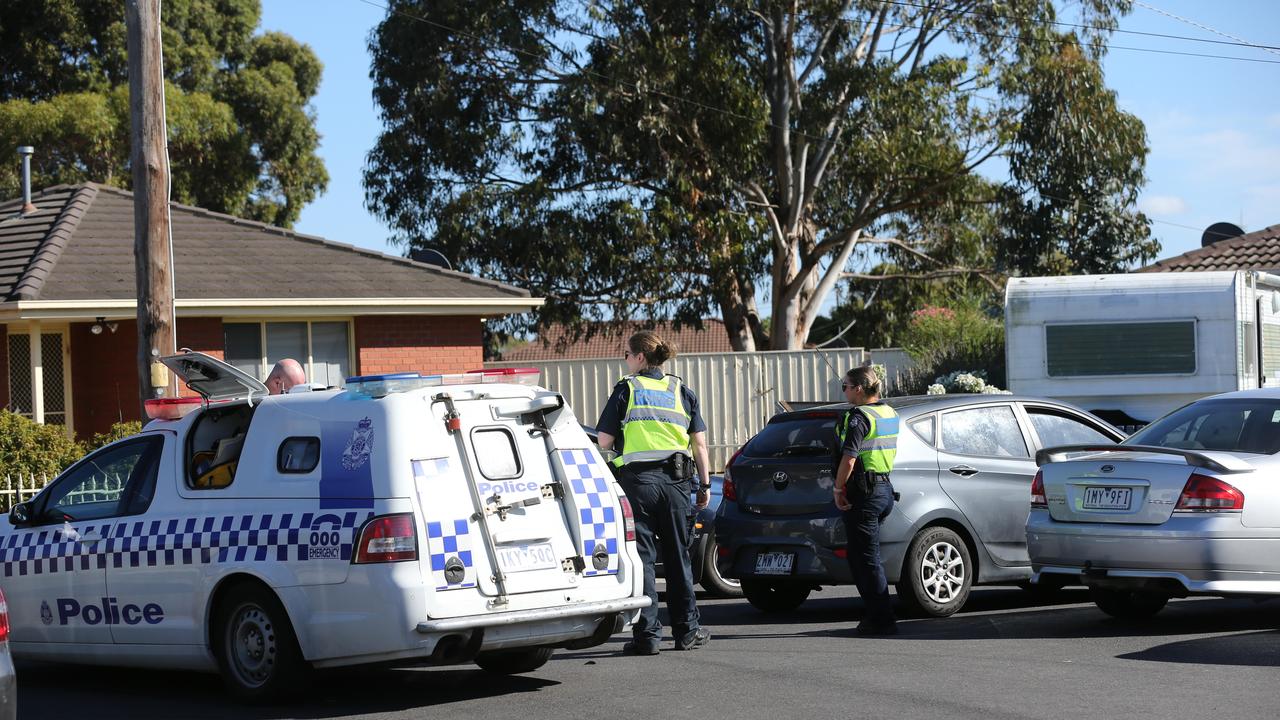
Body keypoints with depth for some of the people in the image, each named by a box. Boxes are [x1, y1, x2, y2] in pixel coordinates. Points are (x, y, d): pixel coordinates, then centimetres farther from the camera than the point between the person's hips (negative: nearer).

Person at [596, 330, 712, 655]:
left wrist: (603, 480, 10)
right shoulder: (682, 391, 11)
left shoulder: (626, 389, 2)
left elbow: (605, 441, -2)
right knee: (678, 556, 12)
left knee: (641, 557, 0)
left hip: (637, 479, -3)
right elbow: (699, 444, 9)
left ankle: (647, 635, -3)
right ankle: (686, 631, 16)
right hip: (676, 480, 3)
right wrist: (705, 484, 14)